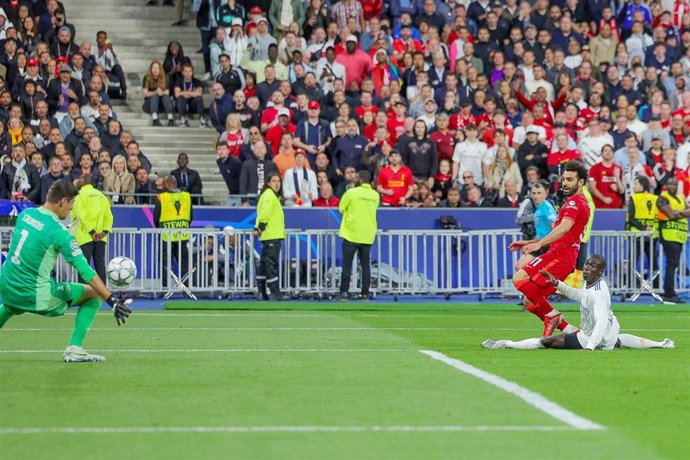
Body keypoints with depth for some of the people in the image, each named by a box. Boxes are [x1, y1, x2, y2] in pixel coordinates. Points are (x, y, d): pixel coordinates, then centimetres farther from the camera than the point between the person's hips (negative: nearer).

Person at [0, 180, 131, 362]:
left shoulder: (24, 214, 2)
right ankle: (74, 349, -1)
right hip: (35, 296, -7)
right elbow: (85, 272, -18)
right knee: (93, 294, 6)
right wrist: (113, 301, -17)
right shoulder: (59, 232, -17)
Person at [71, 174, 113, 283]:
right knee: (100, 265, 7)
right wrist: (105, 231, -3)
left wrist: (91, 232, -16)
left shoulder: (80, 195, -4)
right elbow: (109, 215, 6)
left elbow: (82, 216, -15)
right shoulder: (101, 195, 14)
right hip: (101, 237, 6)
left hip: (85, 236, -6)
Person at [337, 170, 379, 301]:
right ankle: (365, 293, 5)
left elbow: (341, 208, 1)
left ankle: (344, 292, -4)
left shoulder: (352, 193, -10)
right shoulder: (375, 195, 2)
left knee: (347, 265, 0)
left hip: (351, 234, -3)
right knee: (366, 265, 8)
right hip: (368, 236, 4)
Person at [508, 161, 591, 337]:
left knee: (519, 278, -22)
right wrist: (529, 243, 29)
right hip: (567, 259, 10)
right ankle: (569, 330, 8)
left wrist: (539, 244, -38)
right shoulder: (582, 203, 25)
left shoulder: (574, 201, -7)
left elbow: (564, 228, -26)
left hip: (559, 256, -10)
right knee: (530, 302, 9)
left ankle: (552, 315, -15)